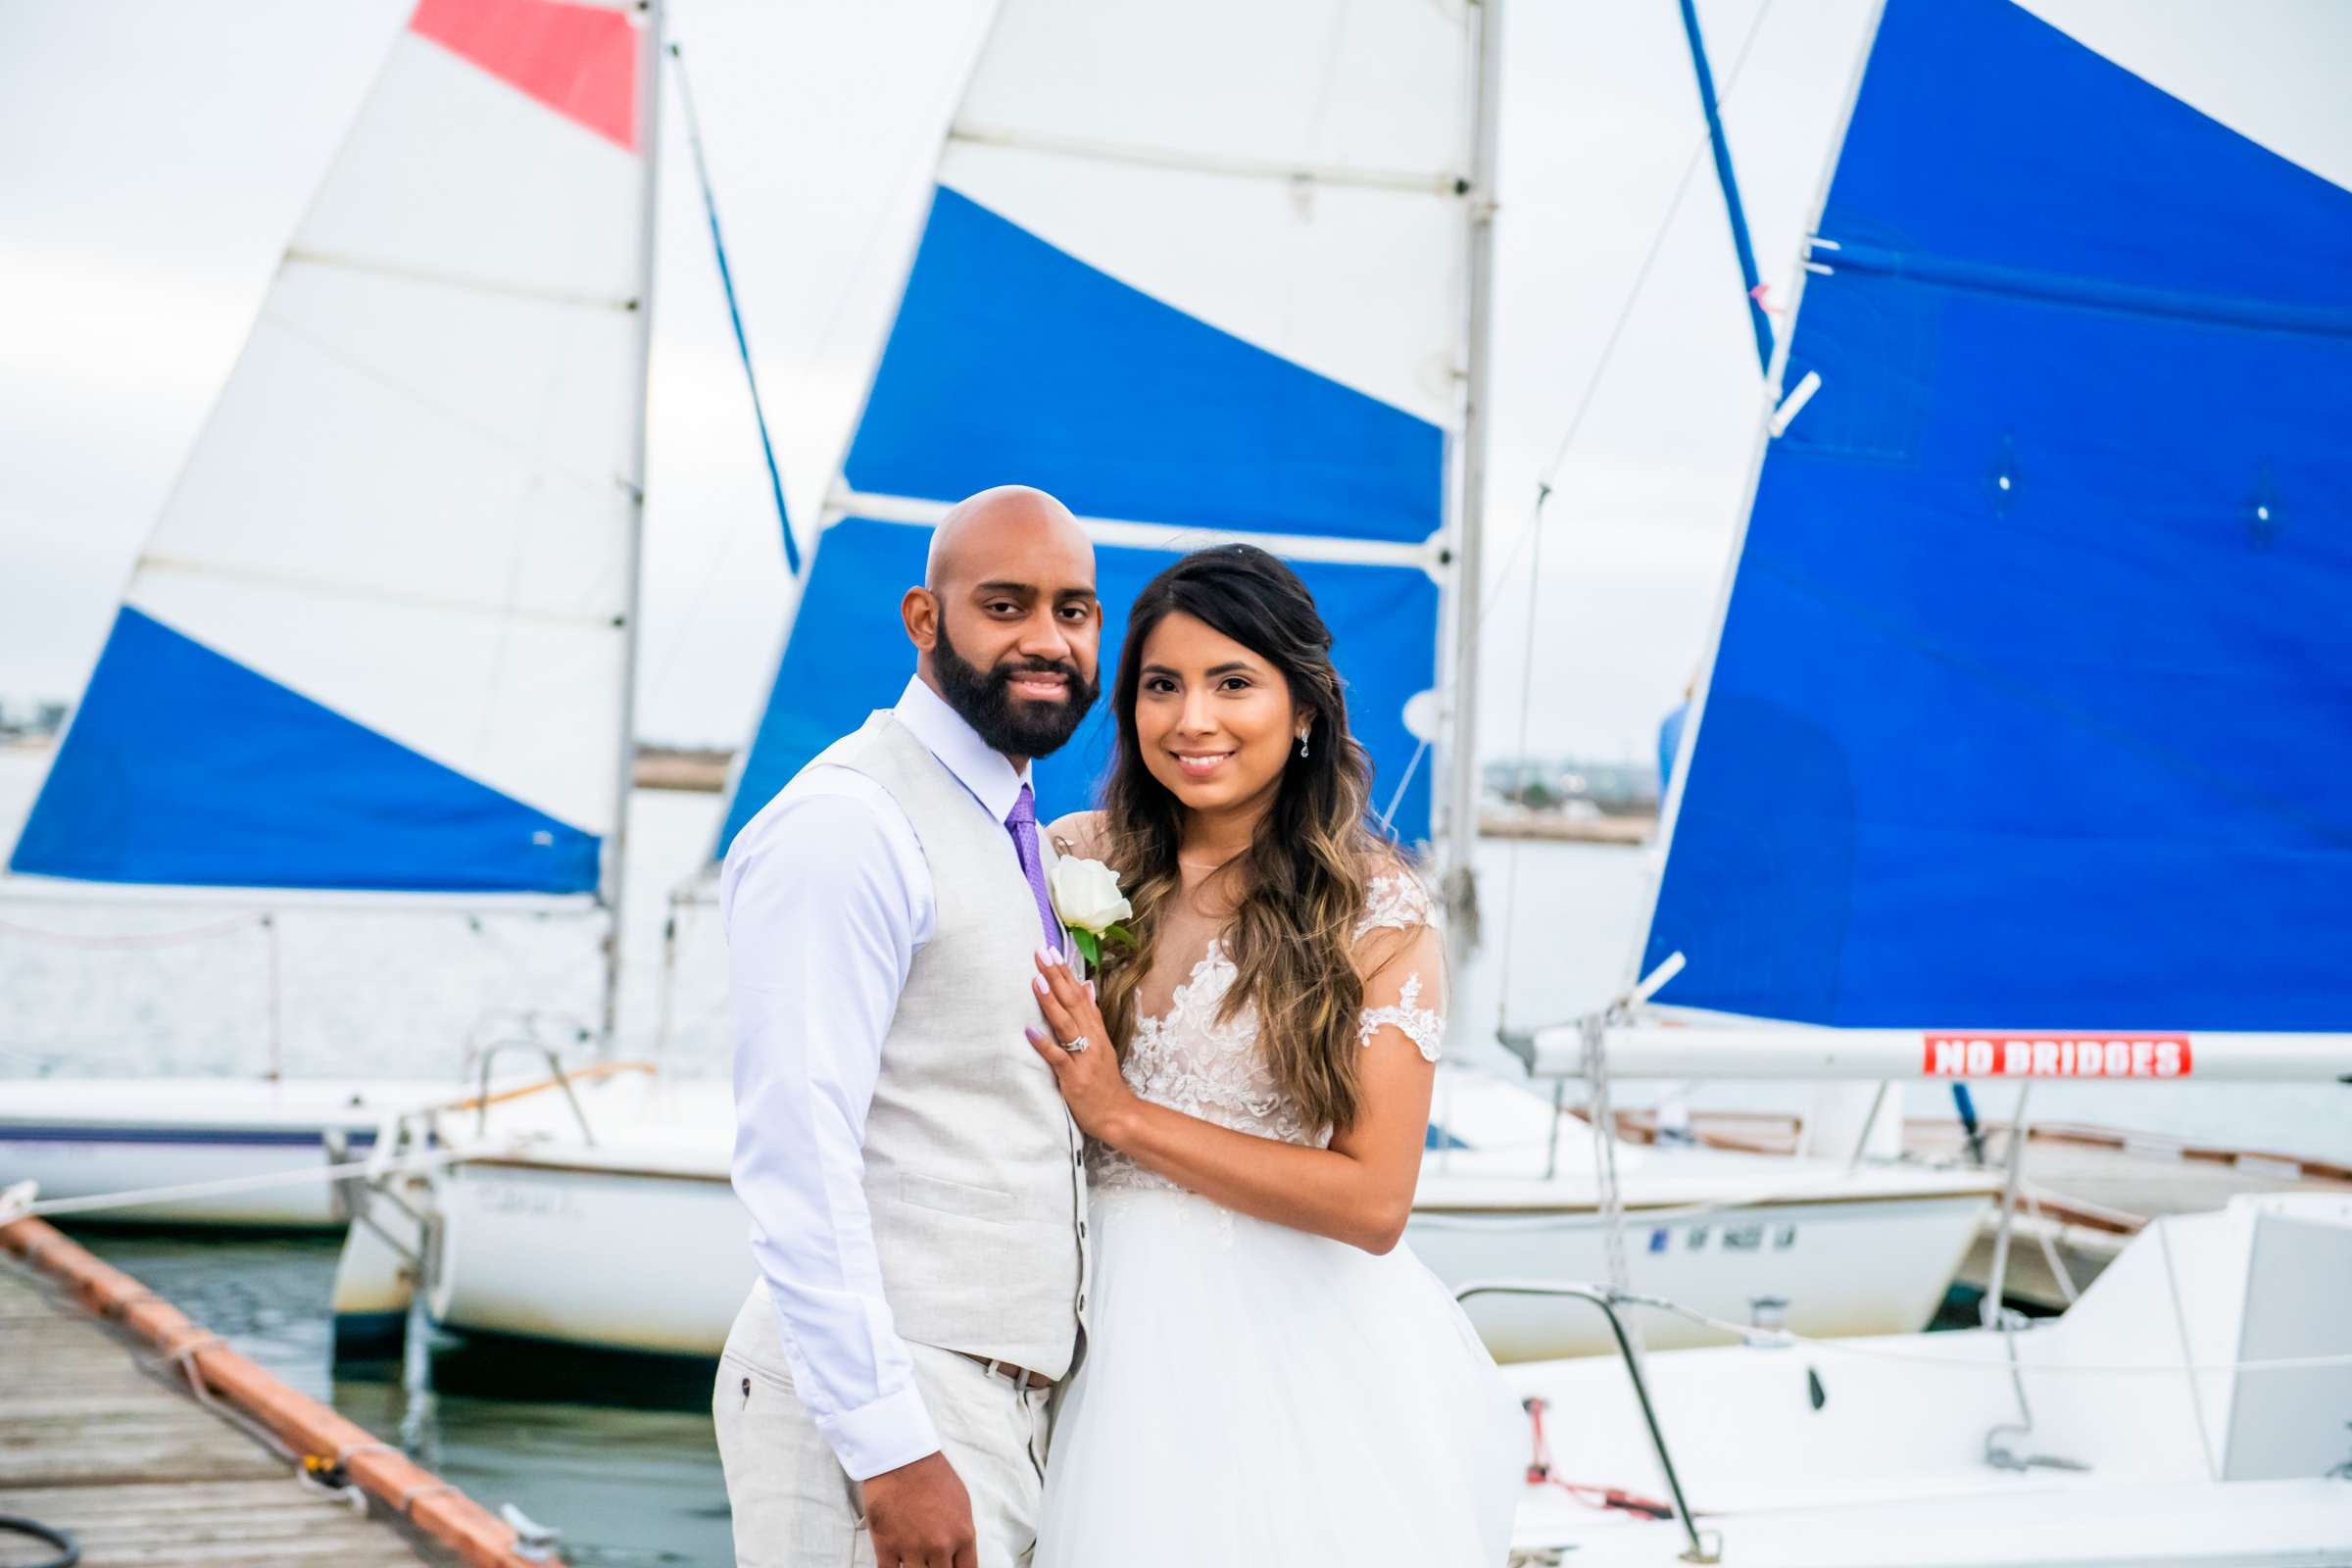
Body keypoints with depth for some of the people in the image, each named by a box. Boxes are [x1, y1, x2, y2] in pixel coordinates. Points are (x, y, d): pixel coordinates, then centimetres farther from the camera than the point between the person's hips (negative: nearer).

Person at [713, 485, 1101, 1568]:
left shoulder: (1018, 833, 15)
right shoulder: (843, 827, -14)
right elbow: (794, 1153, -20)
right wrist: (892, 1452, -22)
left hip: (1003, 1398, 9)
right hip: (877, 1407, -8)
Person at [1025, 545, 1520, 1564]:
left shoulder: (1375, 910, -6)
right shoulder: (1076, 859, 2)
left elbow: (1373, 1201, -12)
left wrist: (1124, 1114, -14)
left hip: (1293, 1341, -2)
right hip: (1111, 1320, 2)